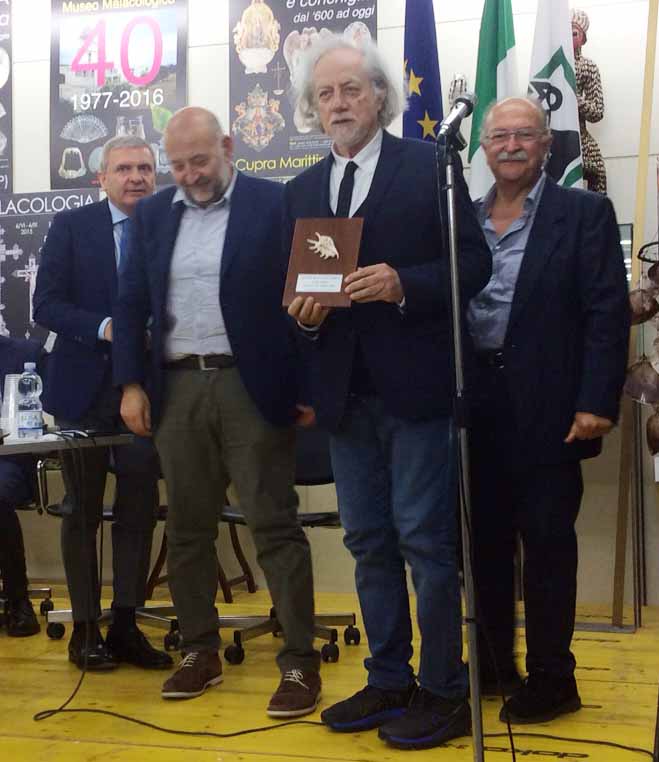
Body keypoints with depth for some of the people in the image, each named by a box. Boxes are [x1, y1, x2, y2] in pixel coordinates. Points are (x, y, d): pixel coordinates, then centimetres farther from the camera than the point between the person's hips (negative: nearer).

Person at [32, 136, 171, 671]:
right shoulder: (71, 227, 1)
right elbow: (46, 304, -6)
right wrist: (104, 327, -20)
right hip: (85, 388, -1)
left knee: (139, 510, 5)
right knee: (83, 511, 7)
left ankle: (126, 626, 17)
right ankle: (85, 628, 18)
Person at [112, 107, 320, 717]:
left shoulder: (274, 203, -2)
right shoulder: (153, 214, 12)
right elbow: (131, 304, 13)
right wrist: (130, 384, 4)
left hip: (253, 386, -4)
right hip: (177, 388, 5)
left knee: (274, 525, -2)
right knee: (187, 528, 11)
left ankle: (300, 661, 6)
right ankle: (200, 651, 24)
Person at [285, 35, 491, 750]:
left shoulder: (429, 165, -1)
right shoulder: (301, 191, 14)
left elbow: (474, 263, -6)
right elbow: (295, 289, 15)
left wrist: (404, 285, -20)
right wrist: (303, 310, -7)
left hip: (414, 386, -5)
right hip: (345, 391, 5)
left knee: (425, 540, -1)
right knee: (369, 544, 12)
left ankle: (443, 691, 13)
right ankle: (388, 681, 25)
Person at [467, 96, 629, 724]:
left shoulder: (584, 213, -1)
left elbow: (607, 313, -7)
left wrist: (597, 403, -15)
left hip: (546, 407, -4)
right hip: (476, 406, 5)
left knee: (547, 543, 3)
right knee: (484, 541, 12)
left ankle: (551, 679, 16)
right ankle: (493, 664, 27)